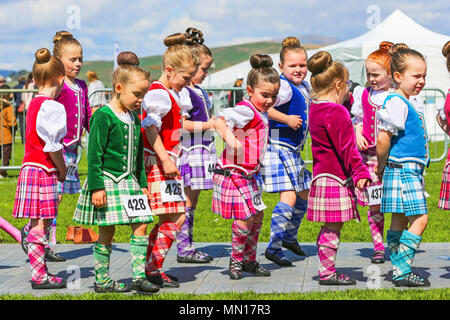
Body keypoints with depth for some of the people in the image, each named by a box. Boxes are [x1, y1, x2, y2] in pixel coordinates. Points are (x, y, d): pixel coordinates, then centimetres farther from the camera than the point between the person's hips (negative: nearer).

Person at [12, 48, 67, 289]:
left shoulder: (34, 103, 13)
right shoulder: (52, 107, -14)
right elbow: (53, 145, -16)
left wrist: (57, 169, 15)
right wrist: (62, 170, -3)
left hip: (30, 168, 9)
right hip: (44, 170, -9)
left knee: (37, 223, 12)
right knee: (41, 224, -5)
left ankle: (40, 273, 17)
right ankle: (39, 276, -1)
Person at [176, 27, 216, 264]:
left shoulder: (199, 91, 16)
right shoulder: (182, 92, -14)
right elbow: (180, 124, -21)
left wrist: (215, 121, 12)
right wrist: (208, 124, -18)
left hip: (202, 151, 9)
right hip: (189, 153, -9)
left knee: (192, 201, 11)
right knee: (187, 202, -6)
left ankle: (188, 246, 15)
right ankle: (184, 249, -1)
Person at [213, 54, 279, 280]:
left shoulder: (261, 113, 11)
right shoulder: (246, 110, -18)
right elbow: (220, 120, -32)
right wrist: (230, 139, -39)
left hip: (249, 174, 10)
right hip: (233, 174, -10)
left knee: (257, 217, 14)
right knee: (244, 219, -9)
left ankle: (249, 261, 28)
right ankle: (236, 261, 10)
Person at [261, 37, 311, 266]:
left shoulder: (305, 88, 13)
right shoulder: (283, 86, -17)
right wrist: (287, 119, -25)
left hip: (294, 150, 10)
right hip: (279, 146, -10)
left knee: (304, 194, 19)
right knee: (288, 196, -17)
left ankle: (289, 237, 38)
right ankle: (274, 247, -13)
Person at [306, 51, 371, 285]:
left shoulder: (316, 108, 13)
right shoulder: (337, 112, -16)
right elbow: (347, 147, -18)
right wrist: (360, 172, -16)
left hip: (323, 173, 10)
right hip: (335, 177, -10)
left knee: (331, 227, 13)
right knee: (332, 227, -4)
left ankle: (328, 271, 17)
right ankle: (327, 273, 1)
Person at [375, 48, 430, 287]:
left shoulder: (407, 103, 16)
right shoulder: (397, 103, -15)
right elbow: (383, 139, -20)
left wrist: (384, 167, 19)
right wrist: (382, 166, -8)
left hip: (411, 171, 10)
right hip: (402, 169, -10)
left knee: (399, 222, 11)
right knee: (420, 219, -11)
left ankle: (399, 271, 16)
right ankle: (402, 270, -11)